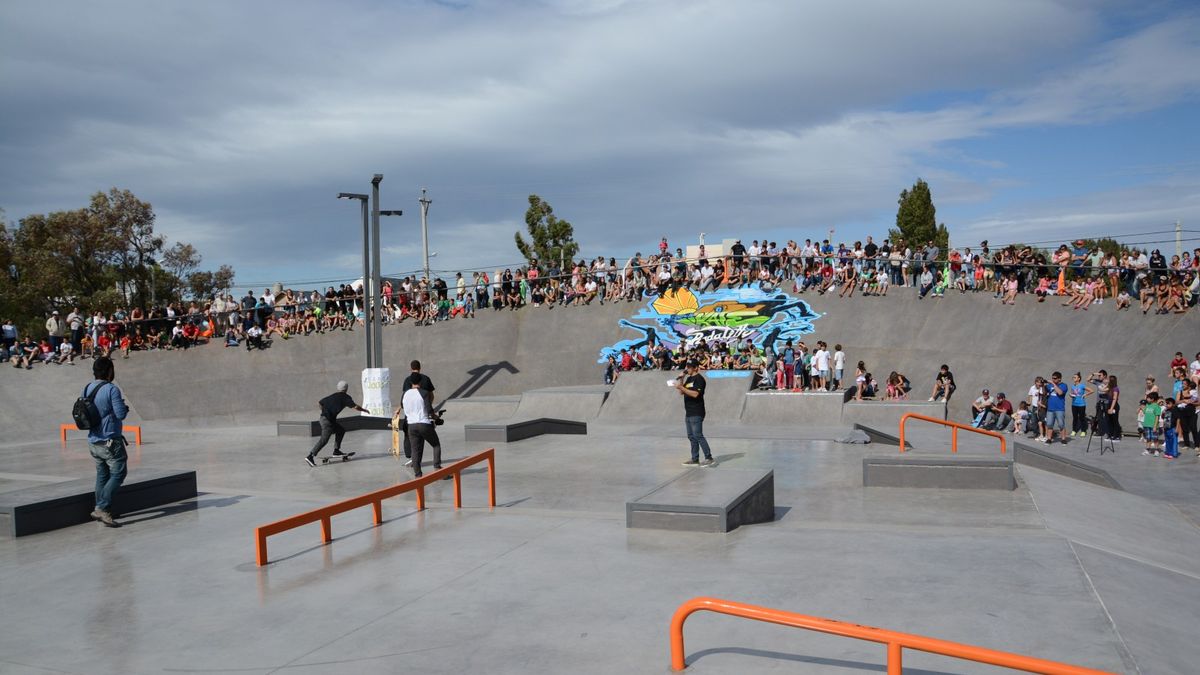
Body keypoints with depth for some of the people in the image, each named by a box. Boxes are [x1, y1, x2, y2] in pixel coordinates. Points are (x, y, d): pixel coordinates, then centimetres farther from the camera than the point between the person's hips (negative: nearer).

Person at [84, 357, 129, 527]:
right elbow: (121, 414, -18)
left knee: (102, 475, 16)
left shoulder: (87, 389, 6)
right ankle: (102, 508, -10)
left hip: (93, 441, 7)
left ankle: (100, 509, 19)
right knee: (118, 474, 0)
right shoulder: (112, 389, -16)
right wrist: (125, 407, 2)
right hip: (110, 441, -7)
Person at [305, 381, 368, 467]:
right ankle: (310, 456, -18)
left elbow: (319, 403, 20)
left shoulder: (332, 396, 18)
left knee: (341, 431, 21)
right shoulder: (345, 397, -1)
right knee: (324, 439, -11)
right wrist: (363, 410, 8)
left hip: (323, 417, 8)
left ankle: (336, 451, 22)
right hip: (328, 420, -8)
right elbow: (355, 407, -9)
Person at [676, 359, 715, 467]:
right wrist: (680, 380, 4)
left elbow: (695, 394, -22)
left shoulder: (699, 379, -10)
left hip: (696, 413, -9)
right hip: (688, 413, 9)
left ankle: (709, 458, -9)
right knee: (691, 437, 10)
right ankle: (695, 460, 14)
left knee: (698, 436, -12)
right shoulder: (688, 378, 18)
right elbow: (681, 393, 15)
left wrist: (681, 387, -24)